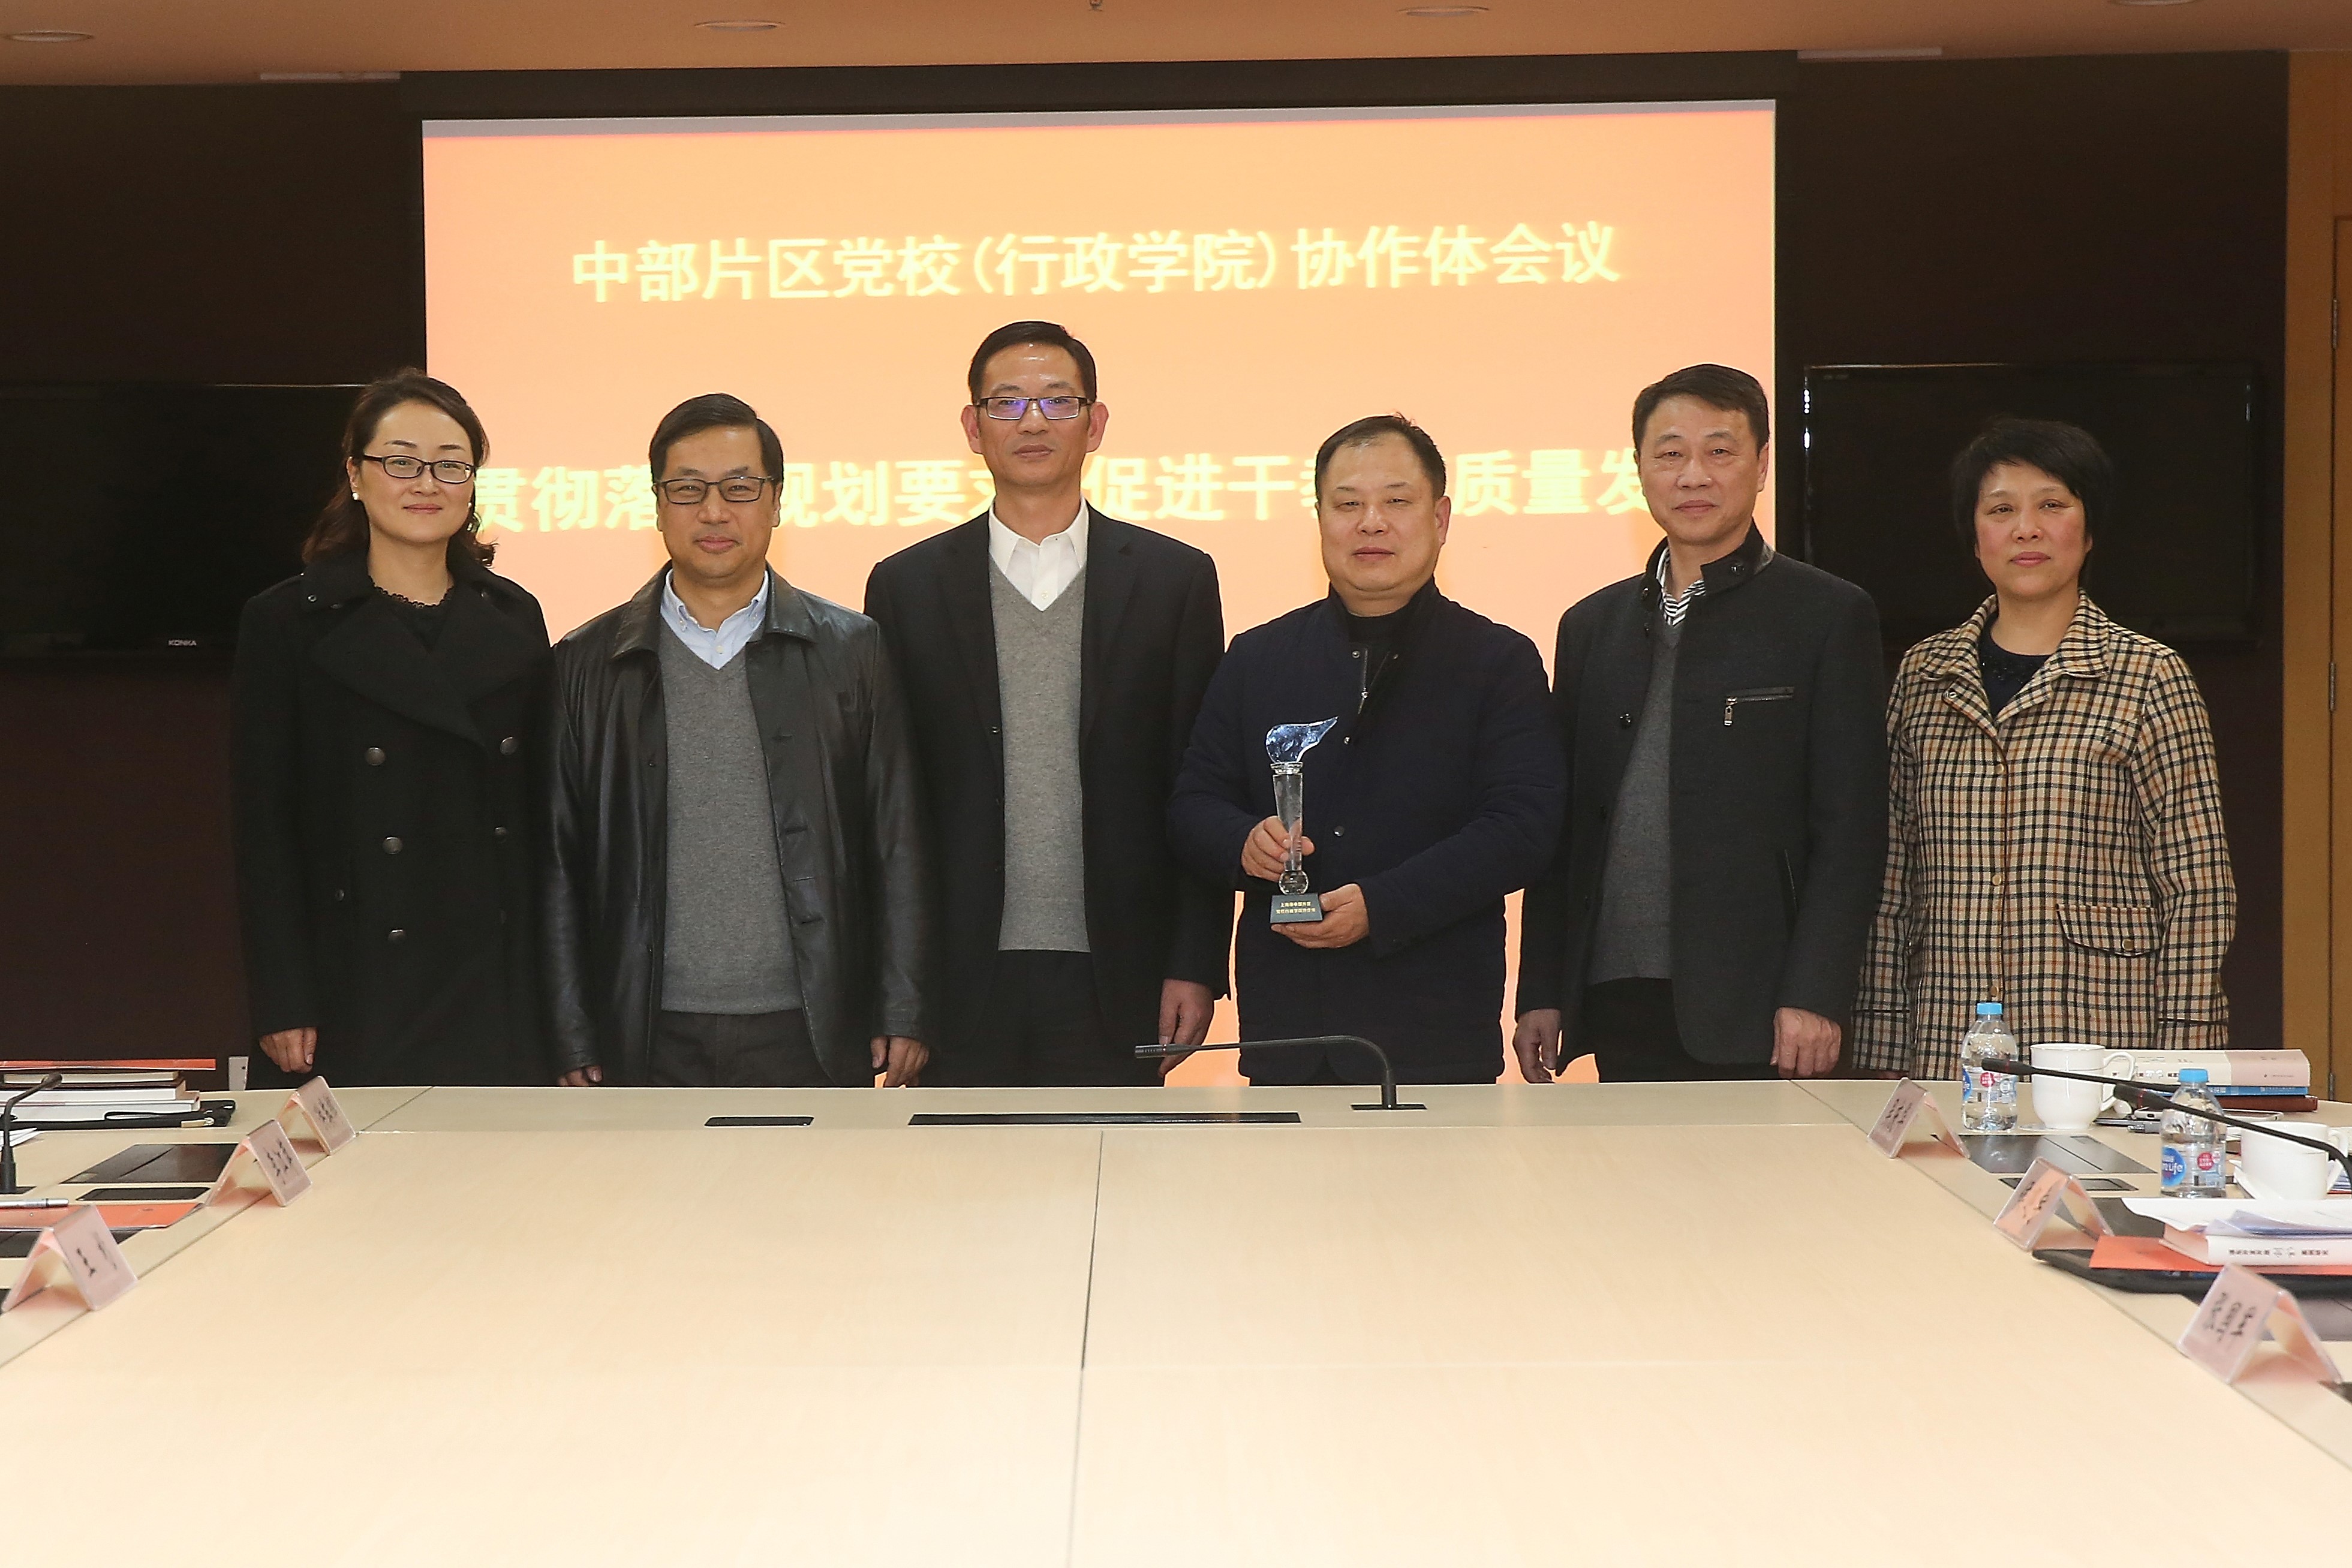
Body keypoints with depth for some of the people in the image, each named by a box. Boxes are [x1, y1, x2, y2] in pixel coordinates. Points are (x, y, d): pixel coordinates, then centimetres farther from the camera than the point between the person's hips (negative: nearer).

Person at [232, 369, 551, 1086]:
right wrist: (284, 1007, -8)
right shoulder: (288, 622, 1)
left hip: (501, 996, 3)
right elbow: (265, 827, -2)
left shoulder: (514, 617, 11)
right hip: (362, 995, -3)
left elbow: (543, 813, 12)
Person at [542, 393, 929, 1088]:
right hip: (649, 1048, 0)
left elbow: (897, 848, 5)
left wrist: (902, 1020, -1)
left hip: (810, 1038, 0)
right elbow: (558, 865, 6)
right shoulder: (585, 665, 7)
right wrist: (572, 1043, 0)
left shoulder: (851, 650, 6)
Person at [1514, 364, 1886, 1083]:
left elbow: (1851, 827, -4)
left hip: (1752, 1015, -4)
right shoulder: (1592, 625, 15)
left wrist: (1815, 996, -12)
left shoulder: (1827, 617, 1)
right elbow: (1562, 822, 13)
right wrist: (1541, 994, 8)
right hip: (1618, 1010, 4)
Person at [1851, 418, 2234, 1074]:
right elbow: (1894, 880, 11)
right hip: (1944, 1050, 3)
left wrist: (2181, 1072, -6)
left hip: (2100, 1040, -2)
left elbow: (2198, 888, -1)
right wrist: (1882, 1057, 7)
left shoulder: (2149, 676, 1)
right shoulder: (1923, 674, 10)